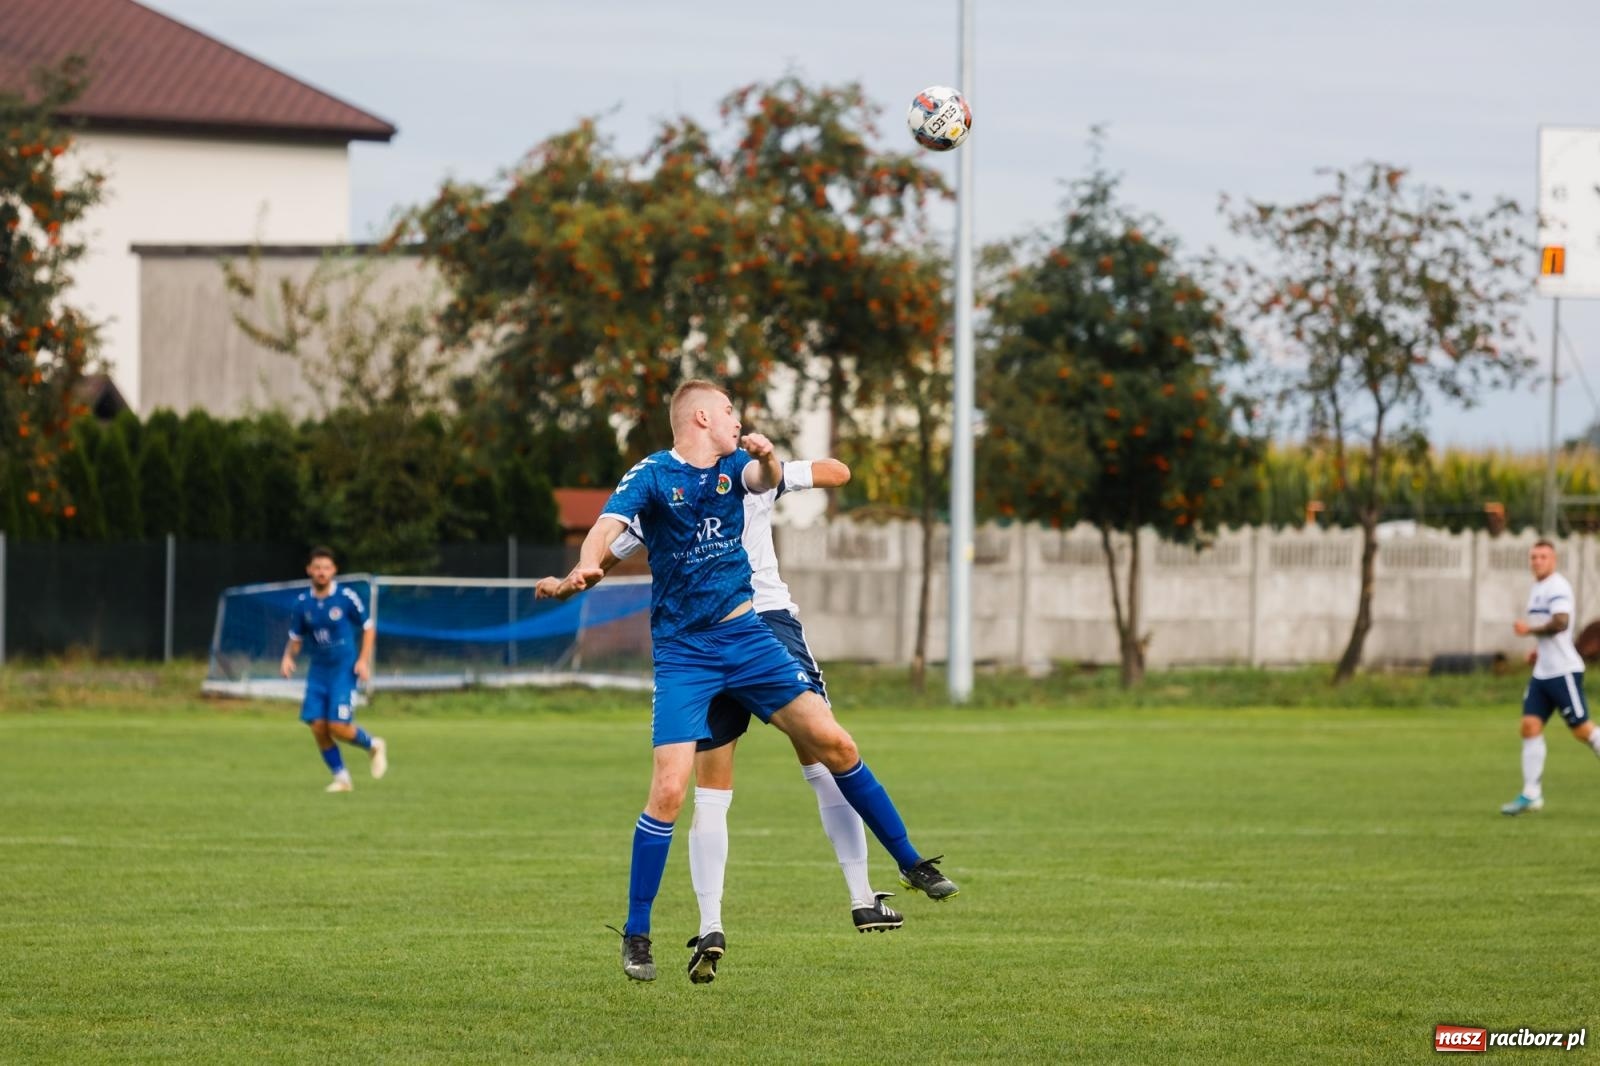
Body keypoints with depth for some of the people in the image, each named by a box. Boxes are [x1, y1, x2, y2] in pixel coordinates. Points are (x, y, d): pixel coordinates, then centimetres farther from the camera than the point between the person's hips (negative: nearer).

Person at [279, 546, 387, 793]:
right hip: (318, 672, 4)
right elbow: (296, 638, 13)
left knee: (338, 727, -15)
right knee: (318, 726, -6)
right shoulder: (303, 603, 3)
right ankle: (341, 777, 11)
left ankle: (373, 746, 16)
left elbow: (368, 629, 1)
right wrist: (288, 657, -7)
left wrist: (363, 660, -9)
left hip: (344, 670, -4)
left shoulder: (346, 597, -8)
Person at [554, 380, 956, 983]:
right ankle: (636, 936, -3)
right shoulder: (652, 476, -10)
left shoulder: (734, 465, 4)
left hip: (745, 637, 4)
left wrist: (767, 461, -42)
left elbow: (764, 480, -18)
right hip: (683, 653, -4)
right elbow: (609, 524, -26)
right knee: (669, 788, -14)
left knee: (832, 742, -1)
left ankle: (911, 864, 15)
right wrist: (588, 565, -48)